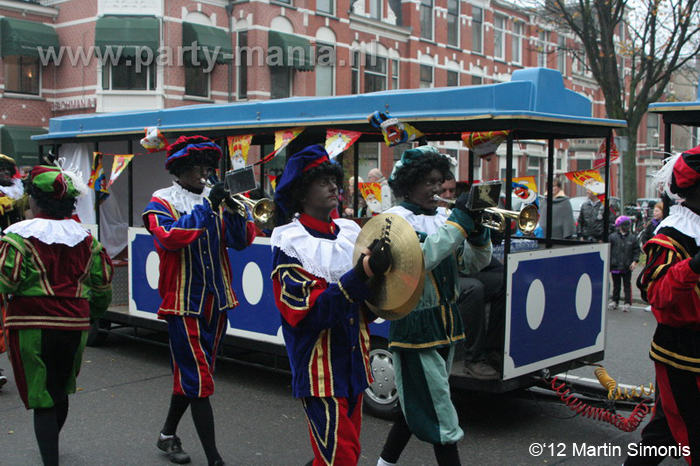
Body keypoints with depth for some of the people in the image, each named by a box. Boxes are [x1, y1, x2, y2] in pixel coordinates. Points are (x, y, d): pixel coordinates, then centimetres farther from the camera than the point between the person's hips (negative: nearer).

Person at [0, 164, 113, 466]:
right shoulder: (85, 238, 4)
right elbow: (102, 282, 9)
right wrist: (93, 313, 25)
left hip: (32, 325, -5)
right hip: (75, 324, 5)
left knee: (41, 397, 2)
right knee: (61, 390, 24)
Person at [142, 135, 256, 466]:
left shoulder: (216, 199, 8)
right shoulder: (162, 202, -4)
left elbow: (241, 241, -2)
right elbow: (169, 237, -24)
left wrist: (234, 210, -19)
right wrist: (207, 207, -27)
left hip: (216, 301, 5)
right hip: (184, 302, -5)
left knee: (189, 373, 18)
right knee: (199, 379, -6)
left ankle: (167, 435, 37)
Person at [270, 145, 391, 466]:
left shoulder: (351, 233, 6)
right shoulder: (290, 244, -11)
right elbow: (309, 314, -21)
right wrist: (360, 276, -28)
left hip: (354, 364, 6)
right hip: (319, 370, -6)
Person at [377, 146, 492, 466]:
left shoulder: (439, 219, 13)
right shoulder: (397, 218, -8)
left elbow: (475, 263, 12)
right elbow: (419, 259, -26)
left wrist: (478, 229, -8)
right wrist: (459, 220, -23)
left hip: (445, 326, 8)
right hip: (415, 328, -8)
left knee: (417, 405, 18)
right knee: (440, 415, -6)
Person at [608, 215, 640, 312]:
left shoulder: (633, 237, 3)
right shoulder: (612, 237, -1)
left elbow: (636, 251, 6)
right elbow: (609, 250, 2)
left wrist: (634, 261, -5)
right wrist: (608, 262, -1)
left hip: (627, 267, 0)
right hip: (615, 266, 0)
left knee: (627, 285, 3)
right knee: (616, 285, 12)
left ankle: (627, 303, 7)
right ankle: (615, 301, 23)